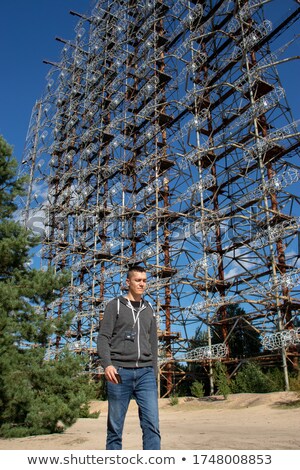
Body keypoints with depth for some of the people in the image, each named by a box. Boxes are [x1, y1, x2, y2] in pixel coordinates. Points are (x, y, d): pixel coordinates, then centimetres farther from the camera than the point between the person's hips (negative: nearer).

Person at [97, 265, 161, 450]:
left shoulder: (149, 310, 18)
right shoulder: (115, 305, 5)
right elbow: (103, 337, -2)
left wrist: (154, 373, 14)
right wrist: (107, 364, -17)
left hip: (145, 373, 3)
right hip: (120, 372, -3)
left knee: (152, 425, -5)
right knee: (115, 427, 4)